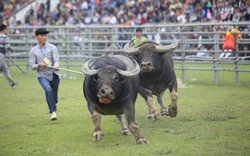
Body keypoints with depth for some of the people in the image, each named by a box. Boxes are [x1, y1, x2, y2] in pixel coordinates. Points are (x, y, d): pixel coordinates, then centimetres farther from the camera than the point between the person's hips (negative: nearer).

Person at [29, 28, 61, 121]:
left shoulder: (52, 48, 3)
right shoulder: (33, 51, 6)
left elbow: (57, 60, -7)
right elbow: (32, 65, 4)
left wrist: (56, 66, -30)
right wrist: (38, 65, -18)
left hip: (54, 74, 2)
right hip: (42, 75, -2)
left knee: (54, 94, 8)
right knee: (48, 90, -27)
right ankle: (53, 112, -25)